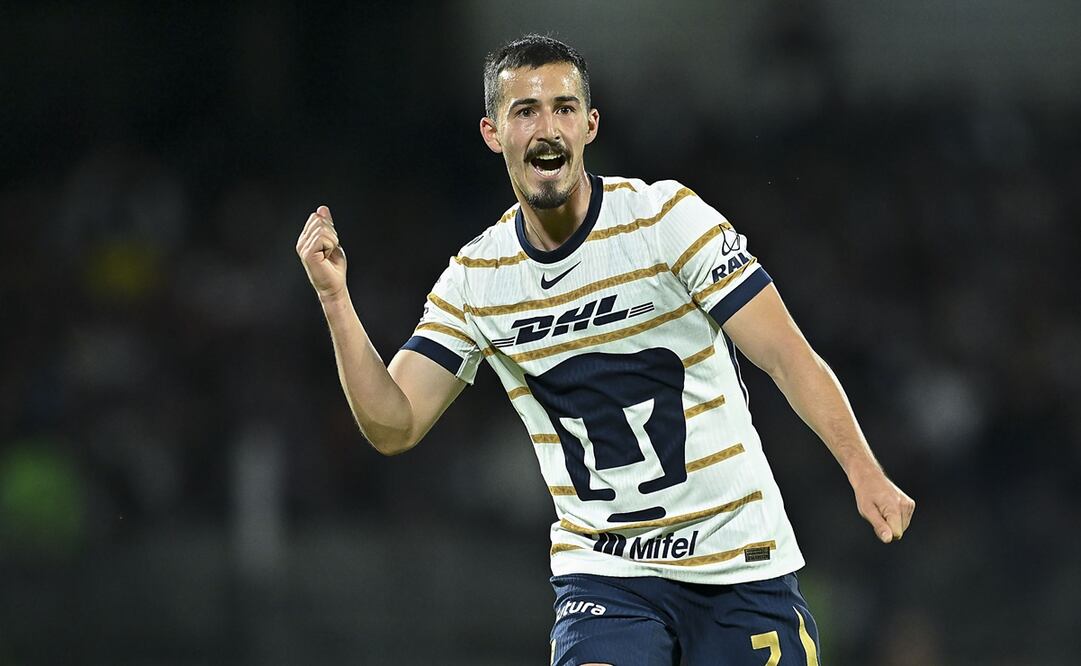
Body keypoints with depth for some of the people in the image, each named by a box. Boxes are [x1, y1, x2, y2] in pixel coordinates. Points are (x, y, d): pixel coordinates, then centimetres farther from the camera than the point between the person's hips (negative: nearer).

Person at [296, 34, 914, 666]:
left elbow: (786, 353, -12)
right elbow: (393, 426, 2)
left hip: (739, 563, -1)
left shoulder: (665, 216, -8)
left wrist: (864, 470, -25)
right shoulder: (475, 277, 2)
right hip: (602, 573, 1)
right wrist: (336, 299, -11)